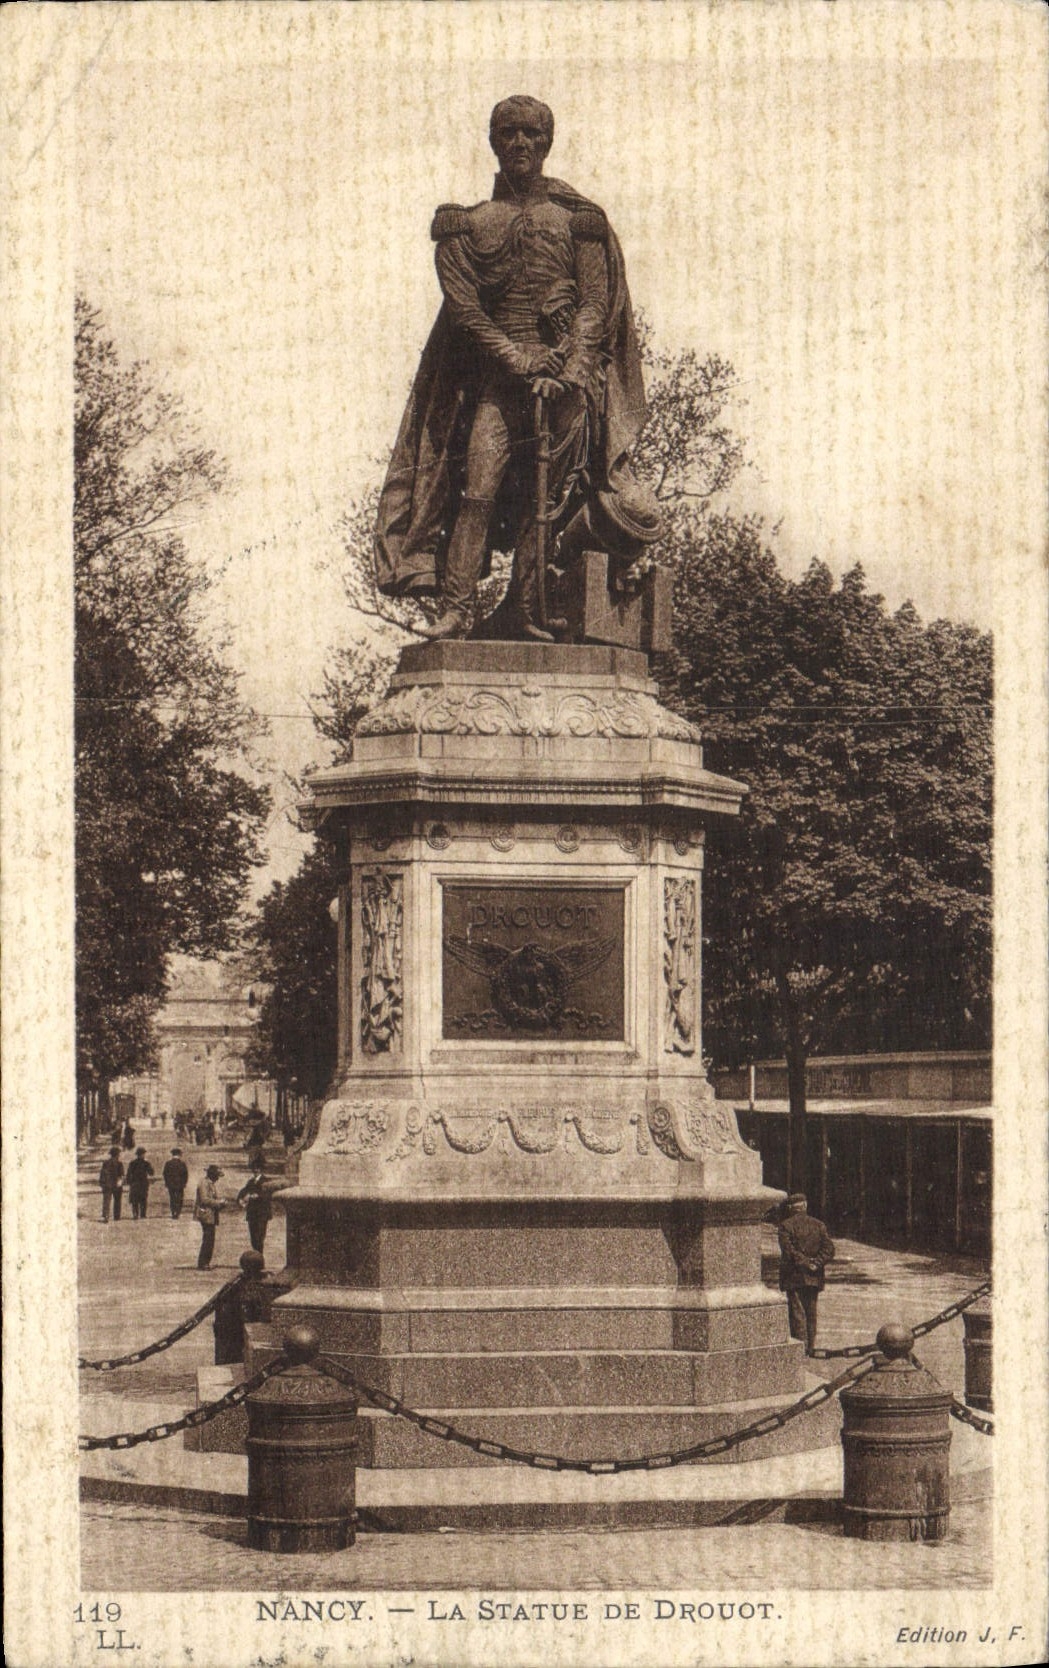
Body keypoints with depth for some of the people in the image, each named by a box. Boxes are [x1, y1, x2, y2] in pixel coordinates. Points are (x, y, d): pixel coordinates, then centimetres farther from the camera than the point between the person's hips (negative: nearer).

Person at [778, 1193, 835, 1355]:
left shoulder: (786, 1225, -6)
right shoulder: (818, 1225, 7)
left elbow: (788, 1251, -16)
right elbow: (829, 1248, -1)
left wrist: (805, 1263, -12)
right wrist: (816, 1263, -6)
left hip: (793, 1277, -4)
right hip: (814, 1278, 4)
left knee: (797, 1312, -3)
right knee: (811, 1311, 13)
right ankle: (810, 1346, 17)